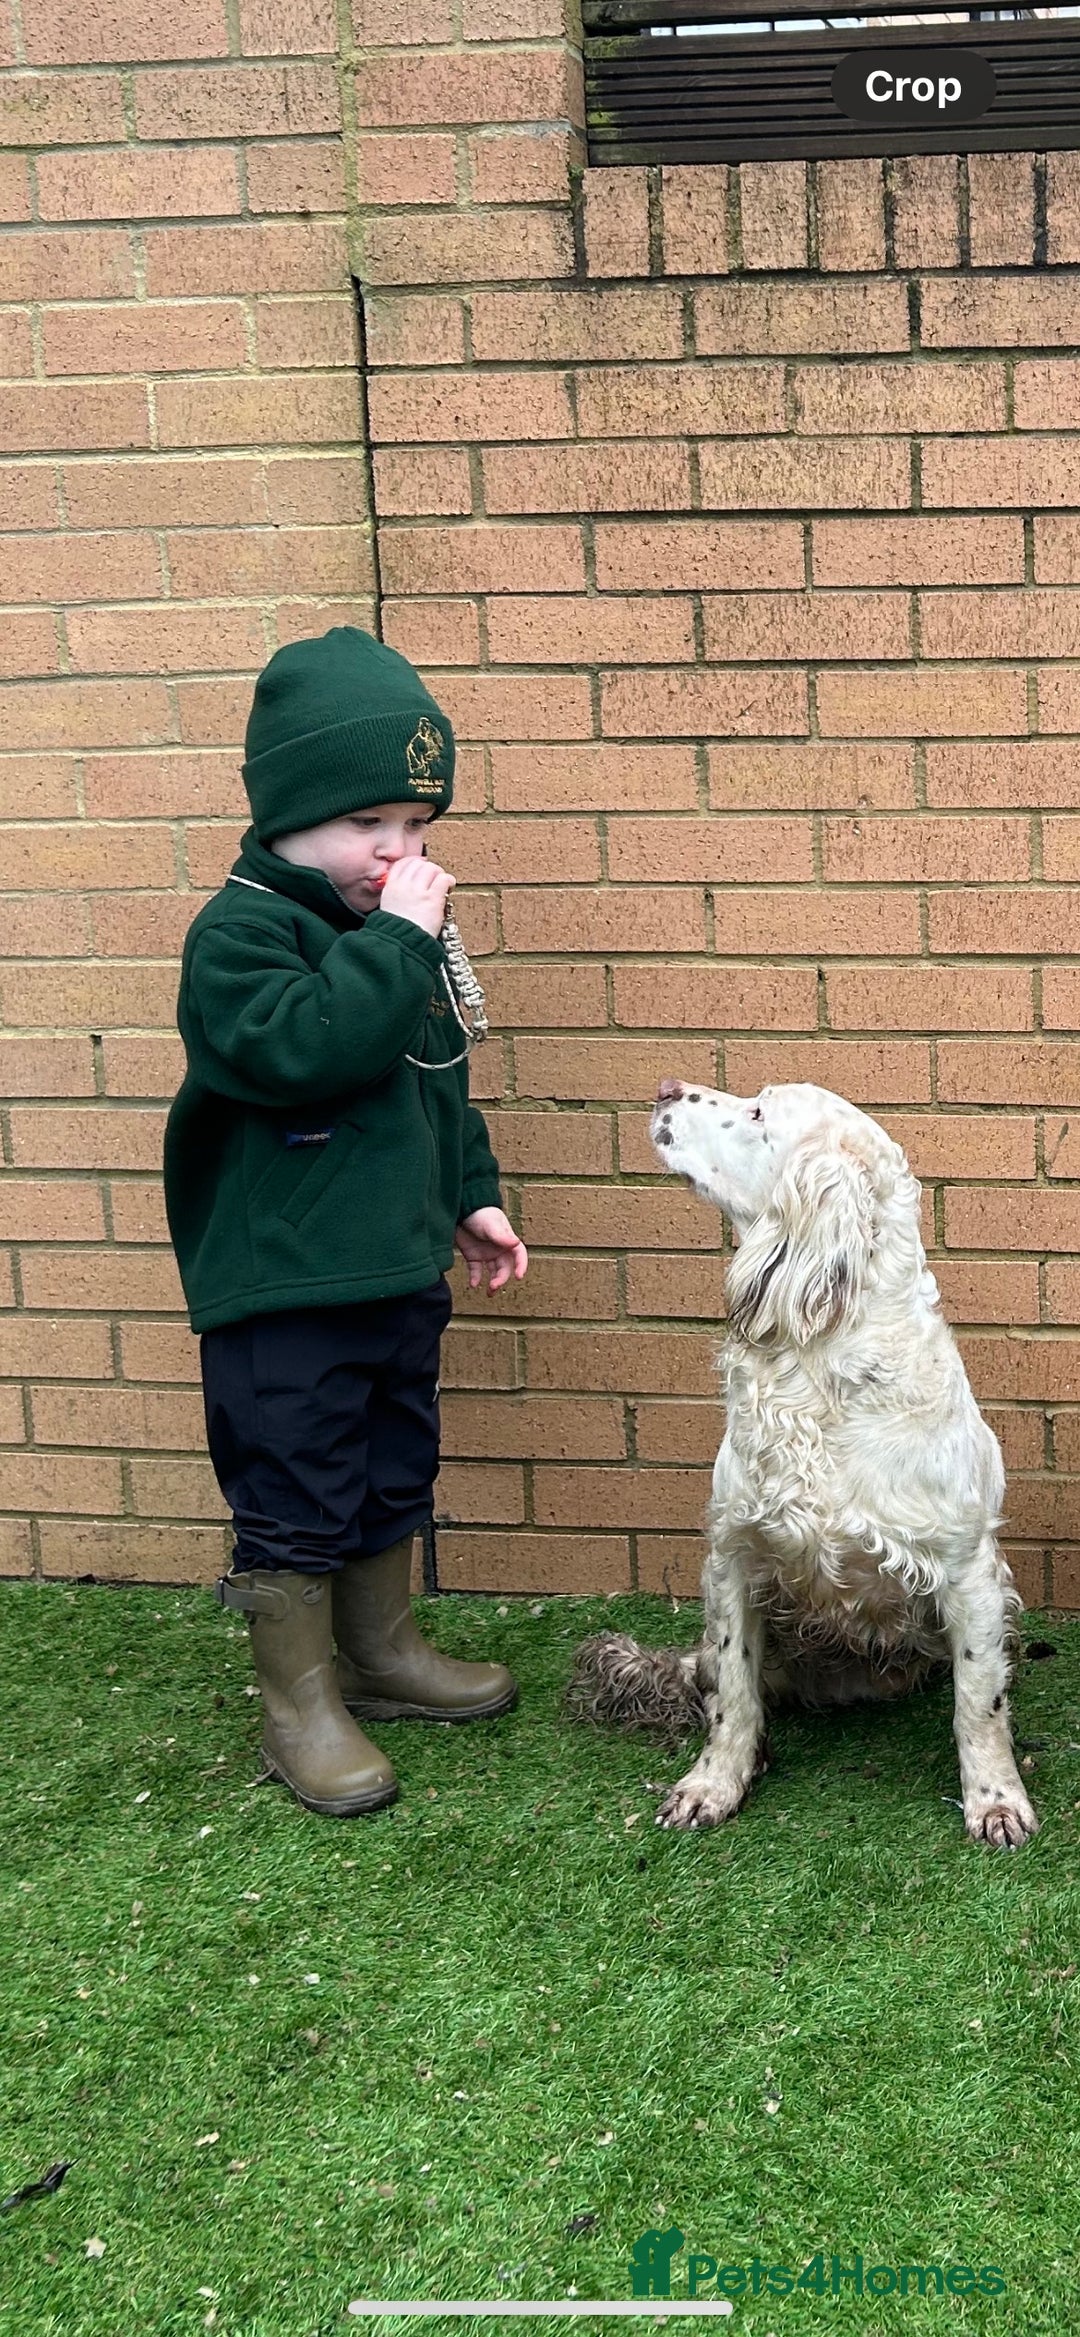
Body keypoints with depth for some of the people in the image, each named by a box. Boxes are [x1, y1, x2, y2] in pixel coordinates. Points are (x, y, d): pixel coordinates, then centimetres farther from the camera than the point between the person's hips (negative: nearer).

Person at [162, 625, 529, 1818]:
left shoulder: (395, 926, 9)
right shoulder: (240, 931, -16)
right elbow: (297, 1049, -34)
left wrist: (470, 1195, 18)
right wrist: (398, 941, -30)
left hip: (399, 1270, 8)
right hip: (281, 1289, -8)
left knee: (394, 1480, 21)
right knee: (295, 1501, 2)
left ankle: (382, 1652, 38)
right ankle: (299, 1707, 16)